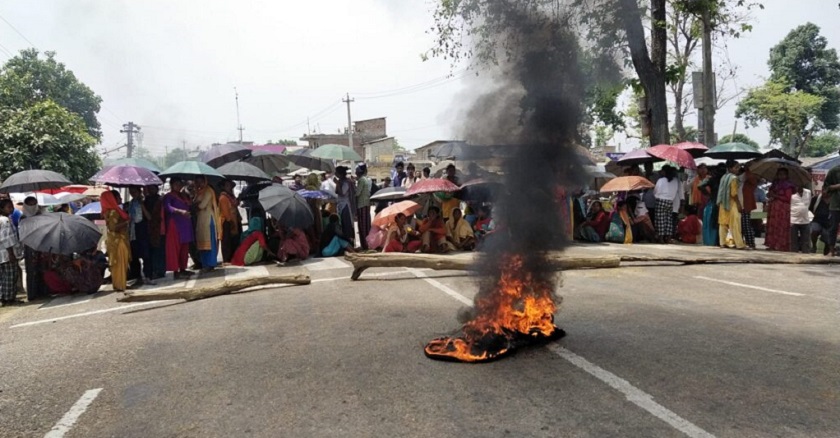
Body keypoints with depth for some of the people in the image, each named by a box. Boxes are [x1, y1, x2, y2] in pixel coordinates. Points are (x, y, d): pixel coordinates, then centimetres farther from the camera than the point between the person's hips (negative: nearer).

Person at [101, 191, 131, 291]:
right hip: (117, 241, -10)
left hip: (119, 240, 10)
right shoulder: (113, 212, -18)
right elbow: (113, 227, -26)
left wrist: (126, 220, 9)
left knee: (121, 264, 14)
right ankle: (119, 285, 2)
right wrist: (126, 221, -20)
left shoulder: (115, 210, 13)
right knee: (119, 264, -4)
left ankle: (120, 284, 20)